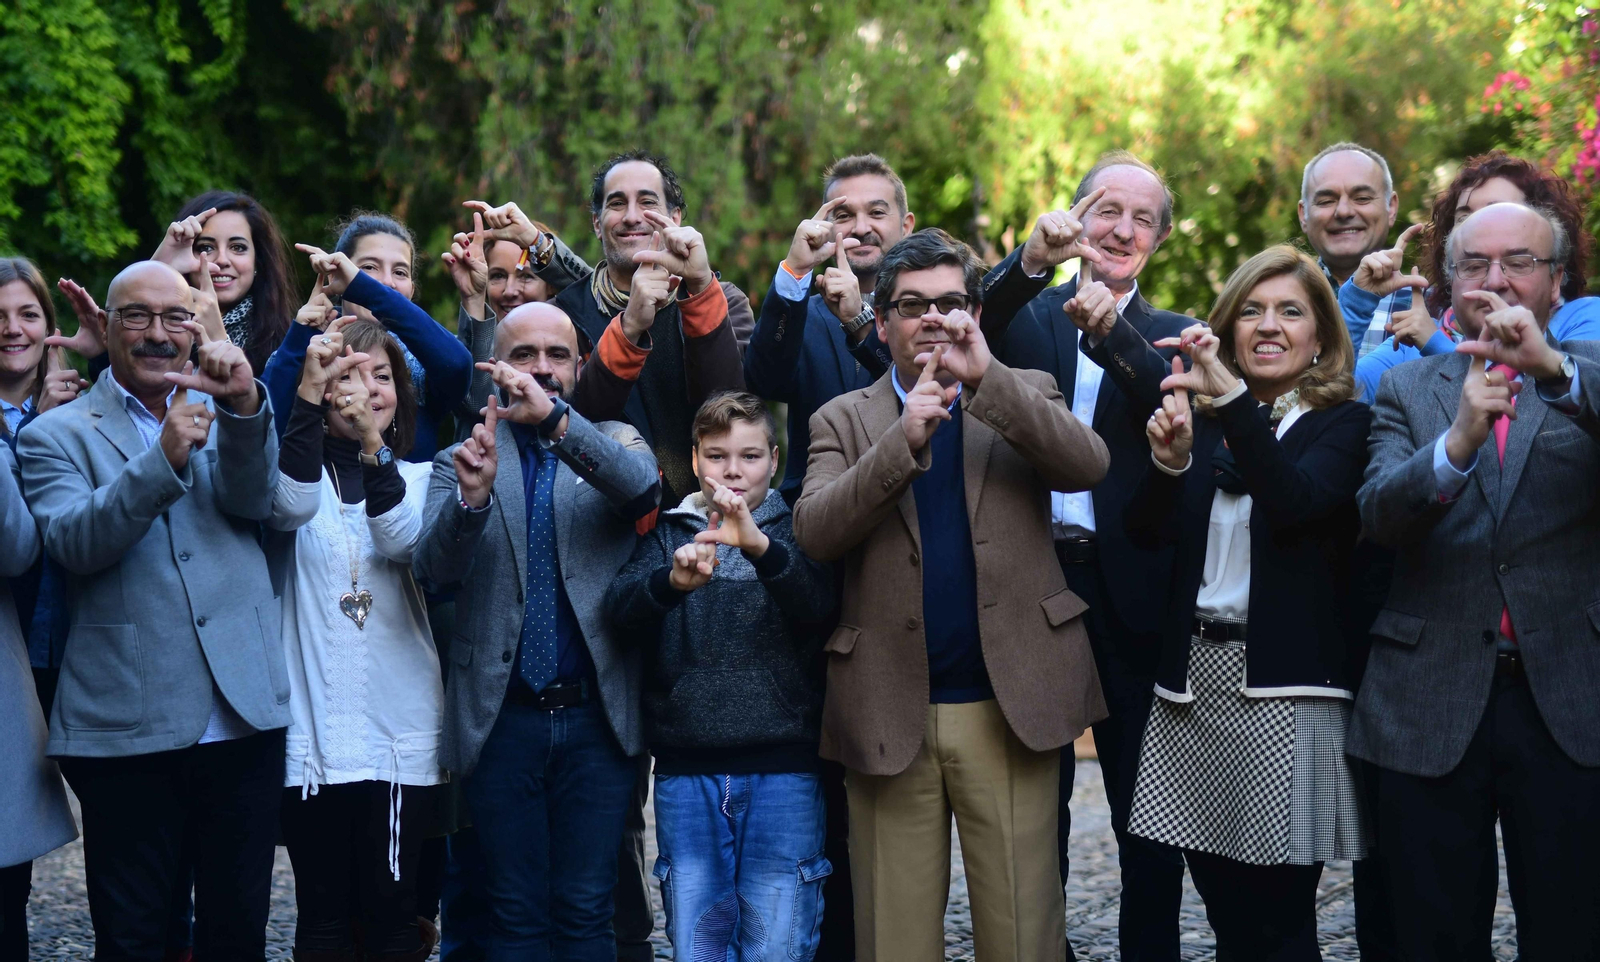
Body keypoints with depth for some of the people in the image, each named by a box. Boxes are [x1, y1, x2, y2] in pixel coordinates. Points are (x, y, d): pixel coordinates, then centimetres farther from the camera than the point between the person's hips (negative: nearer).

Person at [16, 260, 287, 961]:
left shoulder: (223, 413, 13)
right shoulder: (56, 436, 5)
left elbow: (253, 501, -6)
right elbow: (72, 542, -11)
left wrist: (245, 405, -24)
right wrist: (164, 459, -24)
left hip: (244, 719, 2)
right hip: (127, 729, -2)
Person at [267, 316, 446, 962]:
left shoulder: (417, 478, 8)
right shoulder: (307, 467, 5)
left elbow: (405, 541, -14)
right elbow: (290, 506, -20)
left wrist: (371, 444, -28)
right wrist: (309, 395, -30)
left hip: (399, 728, 1)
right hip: (311, 722, 0)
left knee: (391, 909, 3)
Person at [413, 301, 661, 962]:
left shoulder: (612, 444, 9)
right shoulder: (462, 461, 8)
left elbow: (644, 487, -15)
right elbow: (433, 568, -7)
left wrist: (554, 418, -31)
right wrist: (472, 496, -28)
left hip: (597, 715, 0)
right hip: (502, 719, 0)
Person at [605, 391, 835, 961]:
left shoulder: (795, 534, 9)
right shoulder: (668, 534, 13)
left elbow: (819, 603, -12)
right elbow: (620, 608, -5)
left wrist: (759, 545, -30)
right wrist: (673, 579, -28)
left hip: (783, 770, -1)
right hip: (686, 772, 1)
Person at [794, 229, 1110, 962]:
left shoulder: (1023, 398, 10)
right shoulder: (844, 421, 10)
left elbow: (1087, 466, -10)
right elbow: (813, 531, -7)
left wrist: (985, 378, -19)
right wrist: (902, 441, -18)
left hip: (1010, 708, 0)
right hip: (890, 716, 0)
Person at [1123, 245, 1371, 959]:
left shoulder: (1343, 423, 1)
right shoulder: (1202, 421, 13)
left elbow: (1297, 500, -19)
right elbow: (1145, 531, 5)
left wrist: (1231, 397, -30)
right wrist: (1168, 462, -15)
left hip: (1283, 685, -4)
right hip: (1195, 680, 4)